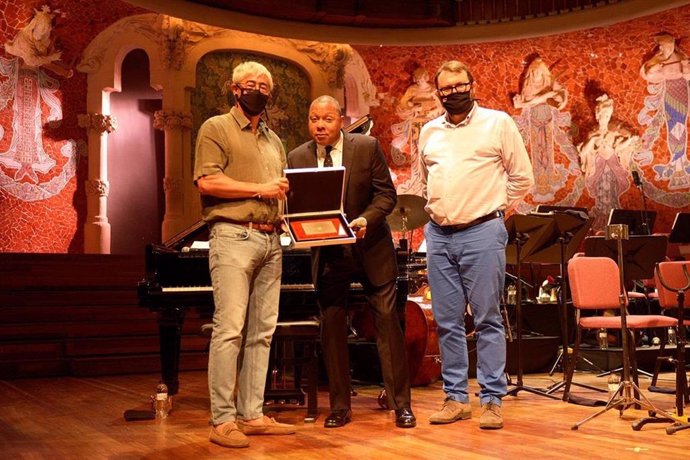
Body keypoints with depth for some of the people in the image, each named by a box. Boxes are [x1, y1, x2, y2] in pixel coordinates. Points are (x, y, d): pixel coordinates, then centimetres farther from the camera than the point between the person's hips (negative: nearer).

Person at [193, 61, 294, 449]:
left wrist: (284, 192, 3)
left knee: (262, 332, 5)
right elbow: (207, 181, -9)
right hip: (234, 236, -7)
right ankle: (223, 420, -6)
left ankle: (252, 414, 11)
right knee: (230, 329, -10)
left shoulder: (274, 141, 23)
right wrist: (259, 189, -10)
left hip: (271, 241, 7)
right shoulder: (216, 128, 4)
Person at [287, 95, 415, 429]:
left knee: (388, 323, 0)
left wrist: (366, 219, -23)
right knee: (331, 328, 5)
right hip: (327, 254, 2)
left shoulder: (367, 147, -6)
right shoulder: (297, 158, -1)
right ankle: (340, 406, 17)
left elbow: (386, 193, -5)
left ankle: (401, 404, 9)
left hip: (371, 249, -2)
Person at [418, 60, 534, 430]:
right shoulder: (429, 132, 15)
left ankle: (492, 400, 4)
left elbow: (522, 177, 5)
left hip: (481, 233, -5)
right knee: (447, 322, 7)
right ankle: (456, 398, 15)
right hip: (438, 234, 5)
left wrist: (493, 206, 4)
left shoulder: (498, 123, 2)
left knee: (487, 319, -2)